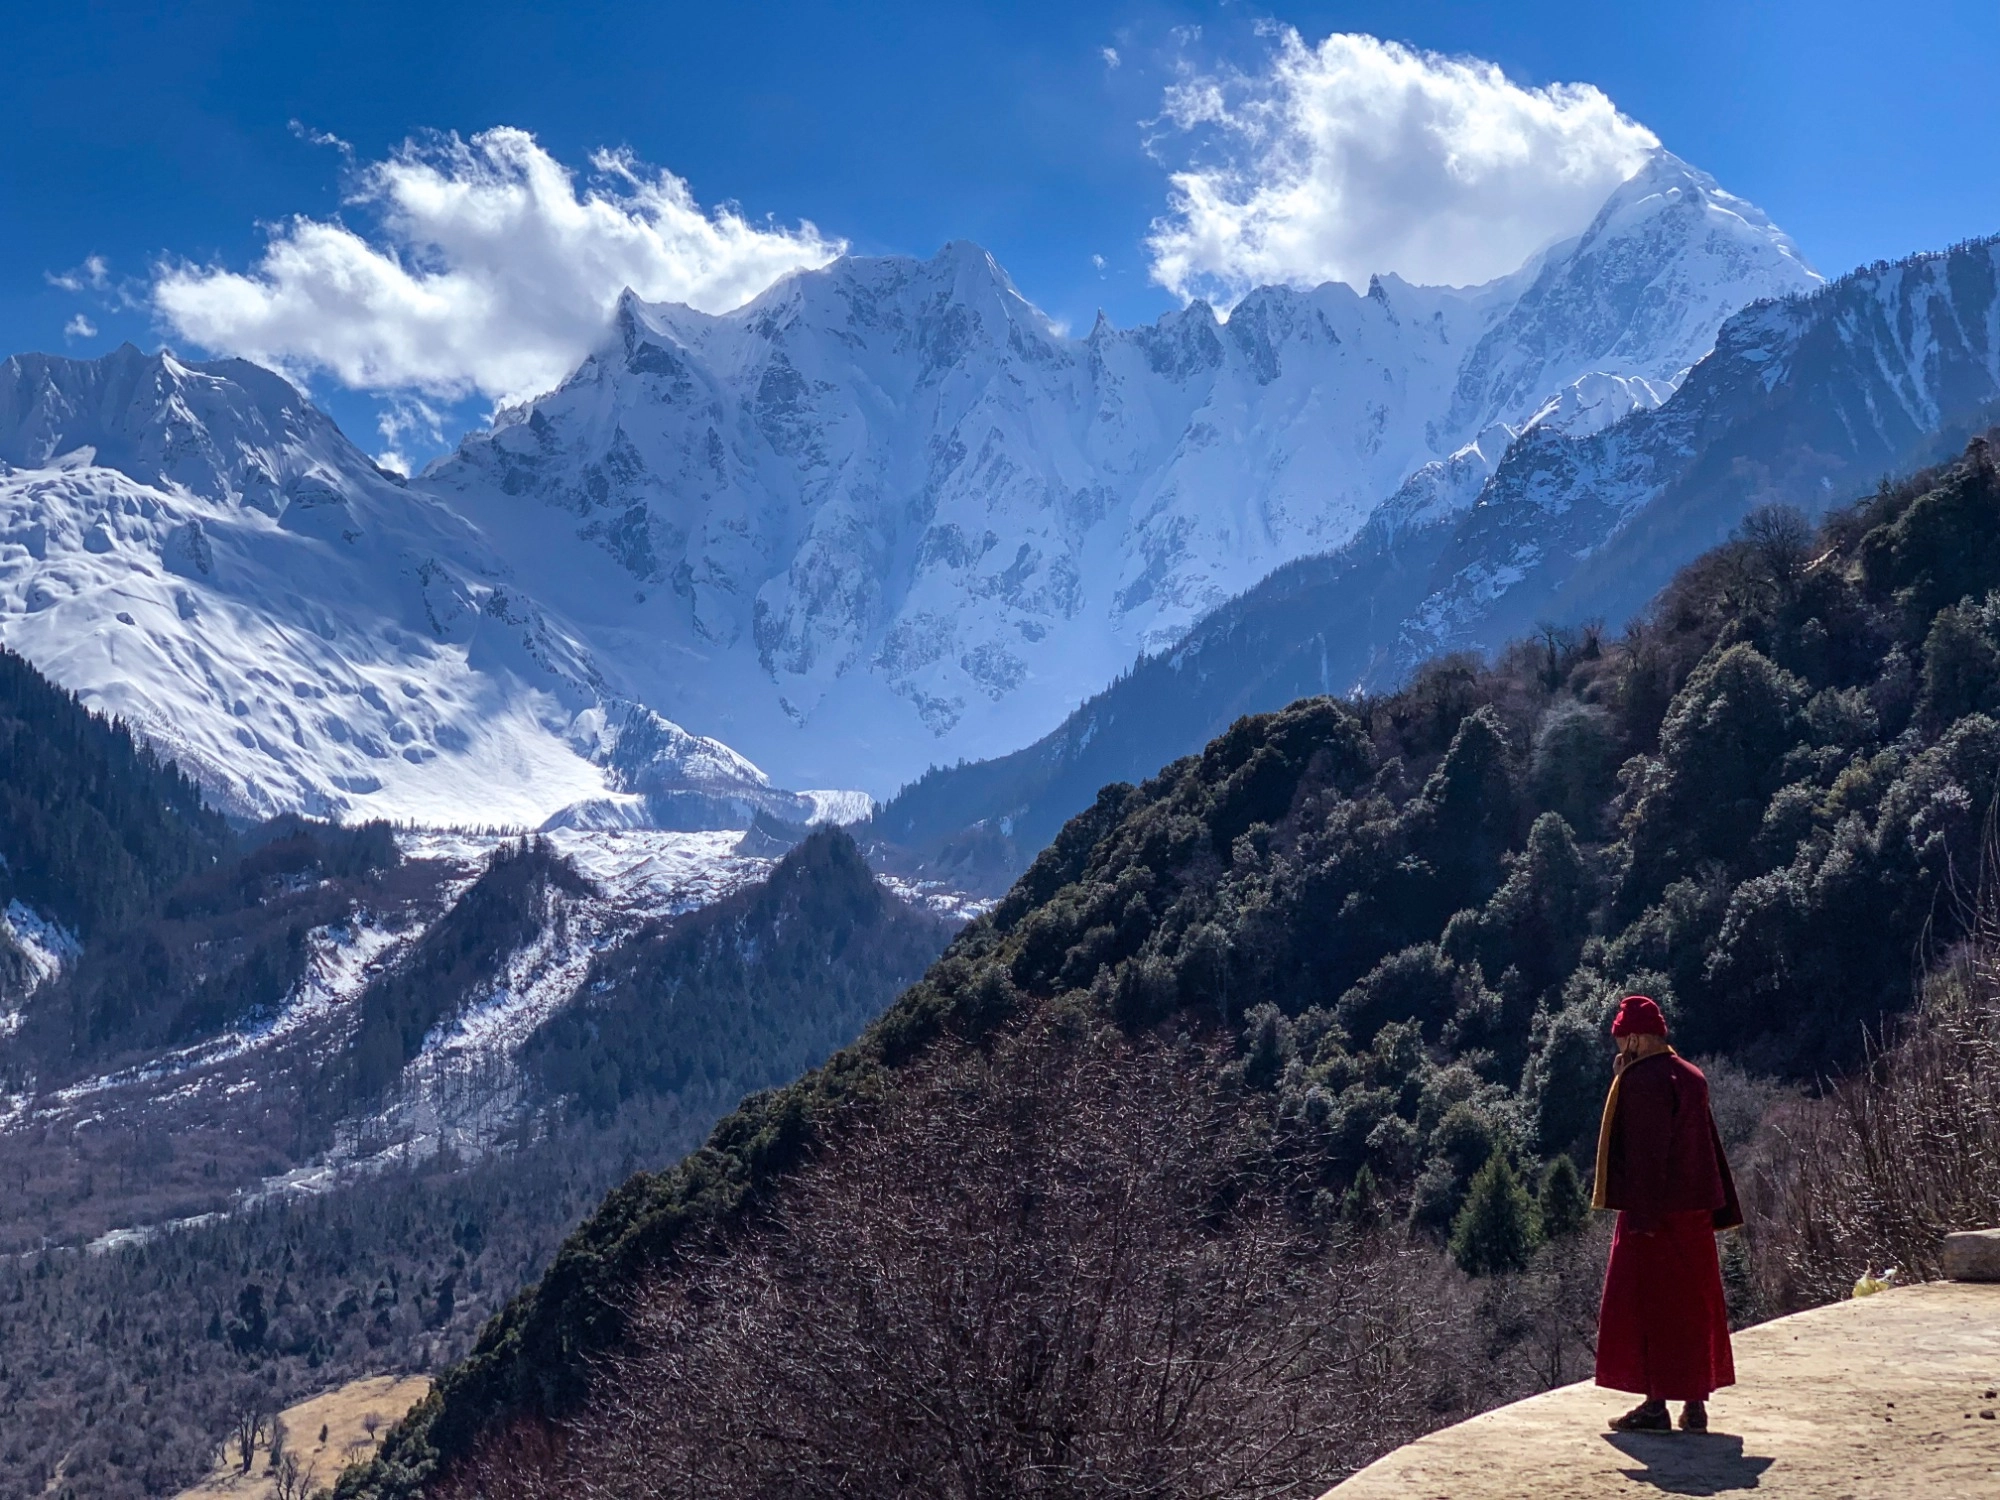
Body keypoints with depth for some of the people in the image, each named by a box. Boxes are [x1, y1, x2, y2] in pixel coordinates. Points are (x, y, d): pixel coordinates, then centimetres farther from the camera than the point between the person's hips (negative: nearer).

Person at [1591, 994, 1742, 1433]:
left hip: (1653, 1211, -8)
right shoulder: (1690, 1076, 13)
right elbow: (1710, 1144, 15)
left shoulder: (1642, 1080, -13)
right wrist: (1722, 1210, 18)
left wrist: (1640, 1213, -20)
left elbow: (1645, 1153, -19)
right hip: (1694, 1209, 9)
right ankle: (1695, 1404, 15)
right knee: (1693, 1303, 11)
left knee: (1648, 1303, -2)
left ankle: (1656, 1404, -2)